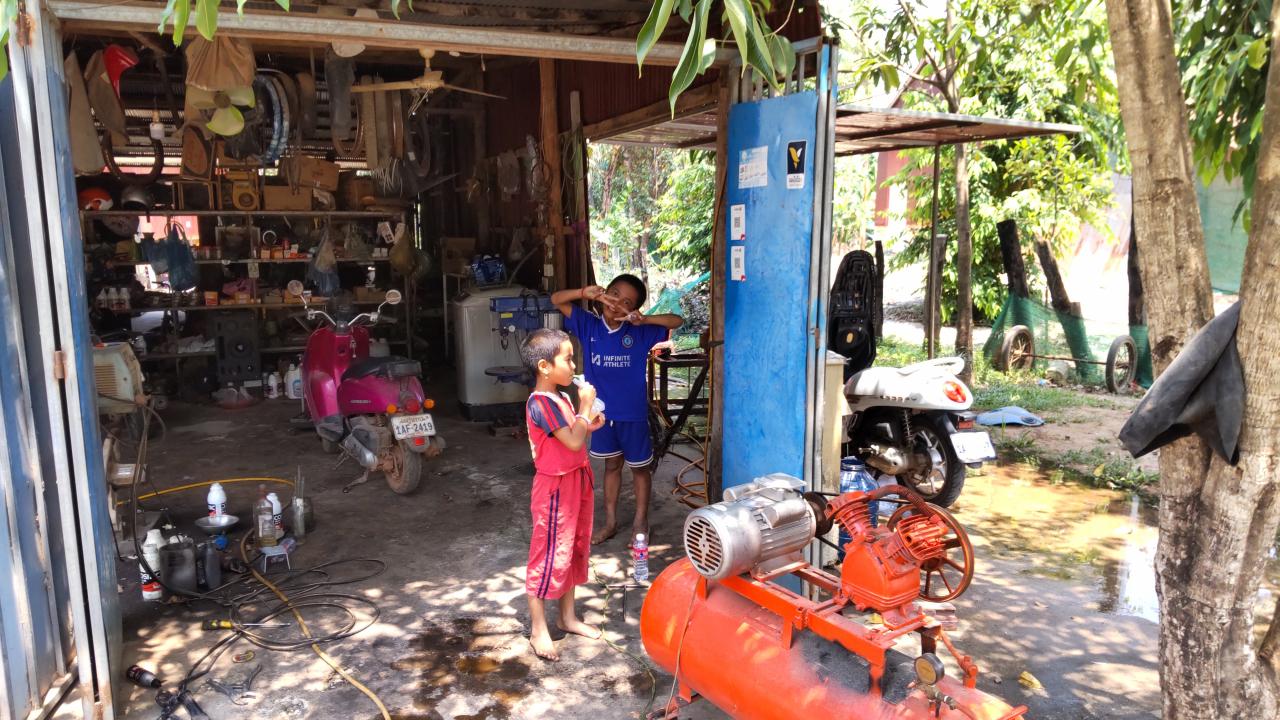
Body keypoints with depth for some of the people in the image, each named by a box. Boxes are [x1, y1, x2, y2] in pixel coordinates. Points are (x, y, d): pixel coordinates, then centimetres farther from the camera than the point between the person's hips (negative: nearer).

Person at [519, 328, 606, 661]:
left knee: (574, 550, 18)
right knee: (549, 556, 0)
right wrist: (585, 406, -16)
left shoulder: (561, 398, 8)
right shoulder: (541, 403, -21)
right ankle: (538, 630, 13)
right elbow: (573, 442, -26)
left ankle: (568, 616, 32)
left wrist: (590, 425, 2)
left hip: (576, 482, 10)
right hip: (556, 487, -10)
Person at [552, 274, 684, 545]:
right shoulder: (588, 325, -5)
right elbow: (557, 299, -7)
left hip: (633, 413, -2)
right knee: (612, 464, 18)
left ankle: (640, 522, 30)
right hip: (602, 411, 2)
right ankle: (610, 522, 31)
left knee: (639, 467, 13)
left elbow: (677, 320, -13)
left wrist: (644, 319, -26)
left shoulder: (640, 332, -11)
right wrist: (585, 292, -24)